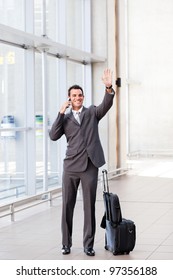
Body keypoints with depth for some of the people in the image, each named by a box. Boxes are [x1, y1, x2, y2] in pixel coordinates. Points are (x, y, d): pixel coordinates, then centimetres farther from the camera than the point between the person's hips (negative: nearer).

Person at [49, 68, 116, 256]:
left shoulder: (92, 112, 10)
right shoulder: (65, 118, 11)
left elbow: (106, 105, -10)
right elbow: (53, 136, -3)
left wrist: (109, 88, -28)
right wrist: (61, 113, -7)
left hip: (90, 166, -1)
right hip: (71, 166, 1)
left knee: (89, 206, 3)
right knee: (67, 206, 5)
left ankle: (88, 244, 11)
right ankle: (66, 243, 17)